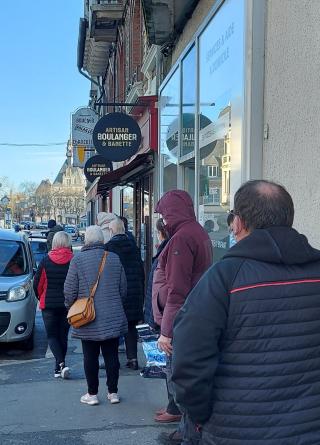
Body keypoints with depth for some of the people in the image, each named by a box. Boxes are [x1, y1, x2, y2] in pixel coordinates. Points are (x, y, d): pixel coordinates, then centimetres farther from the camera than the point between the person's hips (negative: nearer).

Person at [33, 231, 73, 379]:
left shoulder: (46, 261, -6)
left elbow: (37, 283, -1)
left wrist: (42, 299, 15)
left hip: (49, 304, -1)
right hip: (67, 305, 1)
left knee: (52, 335, 7)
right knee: (63, 335, 14)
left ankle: (61, 364, -12)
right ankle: (59, 367, 18)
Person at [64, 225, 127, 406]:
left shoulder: (78, 260, -10)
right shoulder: (115, 259, 0)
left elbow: (70, 290, -7)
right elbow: (123, 289, 6)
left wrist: (70, 306, 13)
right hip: (113, 318, 2)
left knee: (90, 357, 8)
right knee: (112, 356, 10)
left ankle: (92, 394, 16)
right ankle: (113, 392, 17)